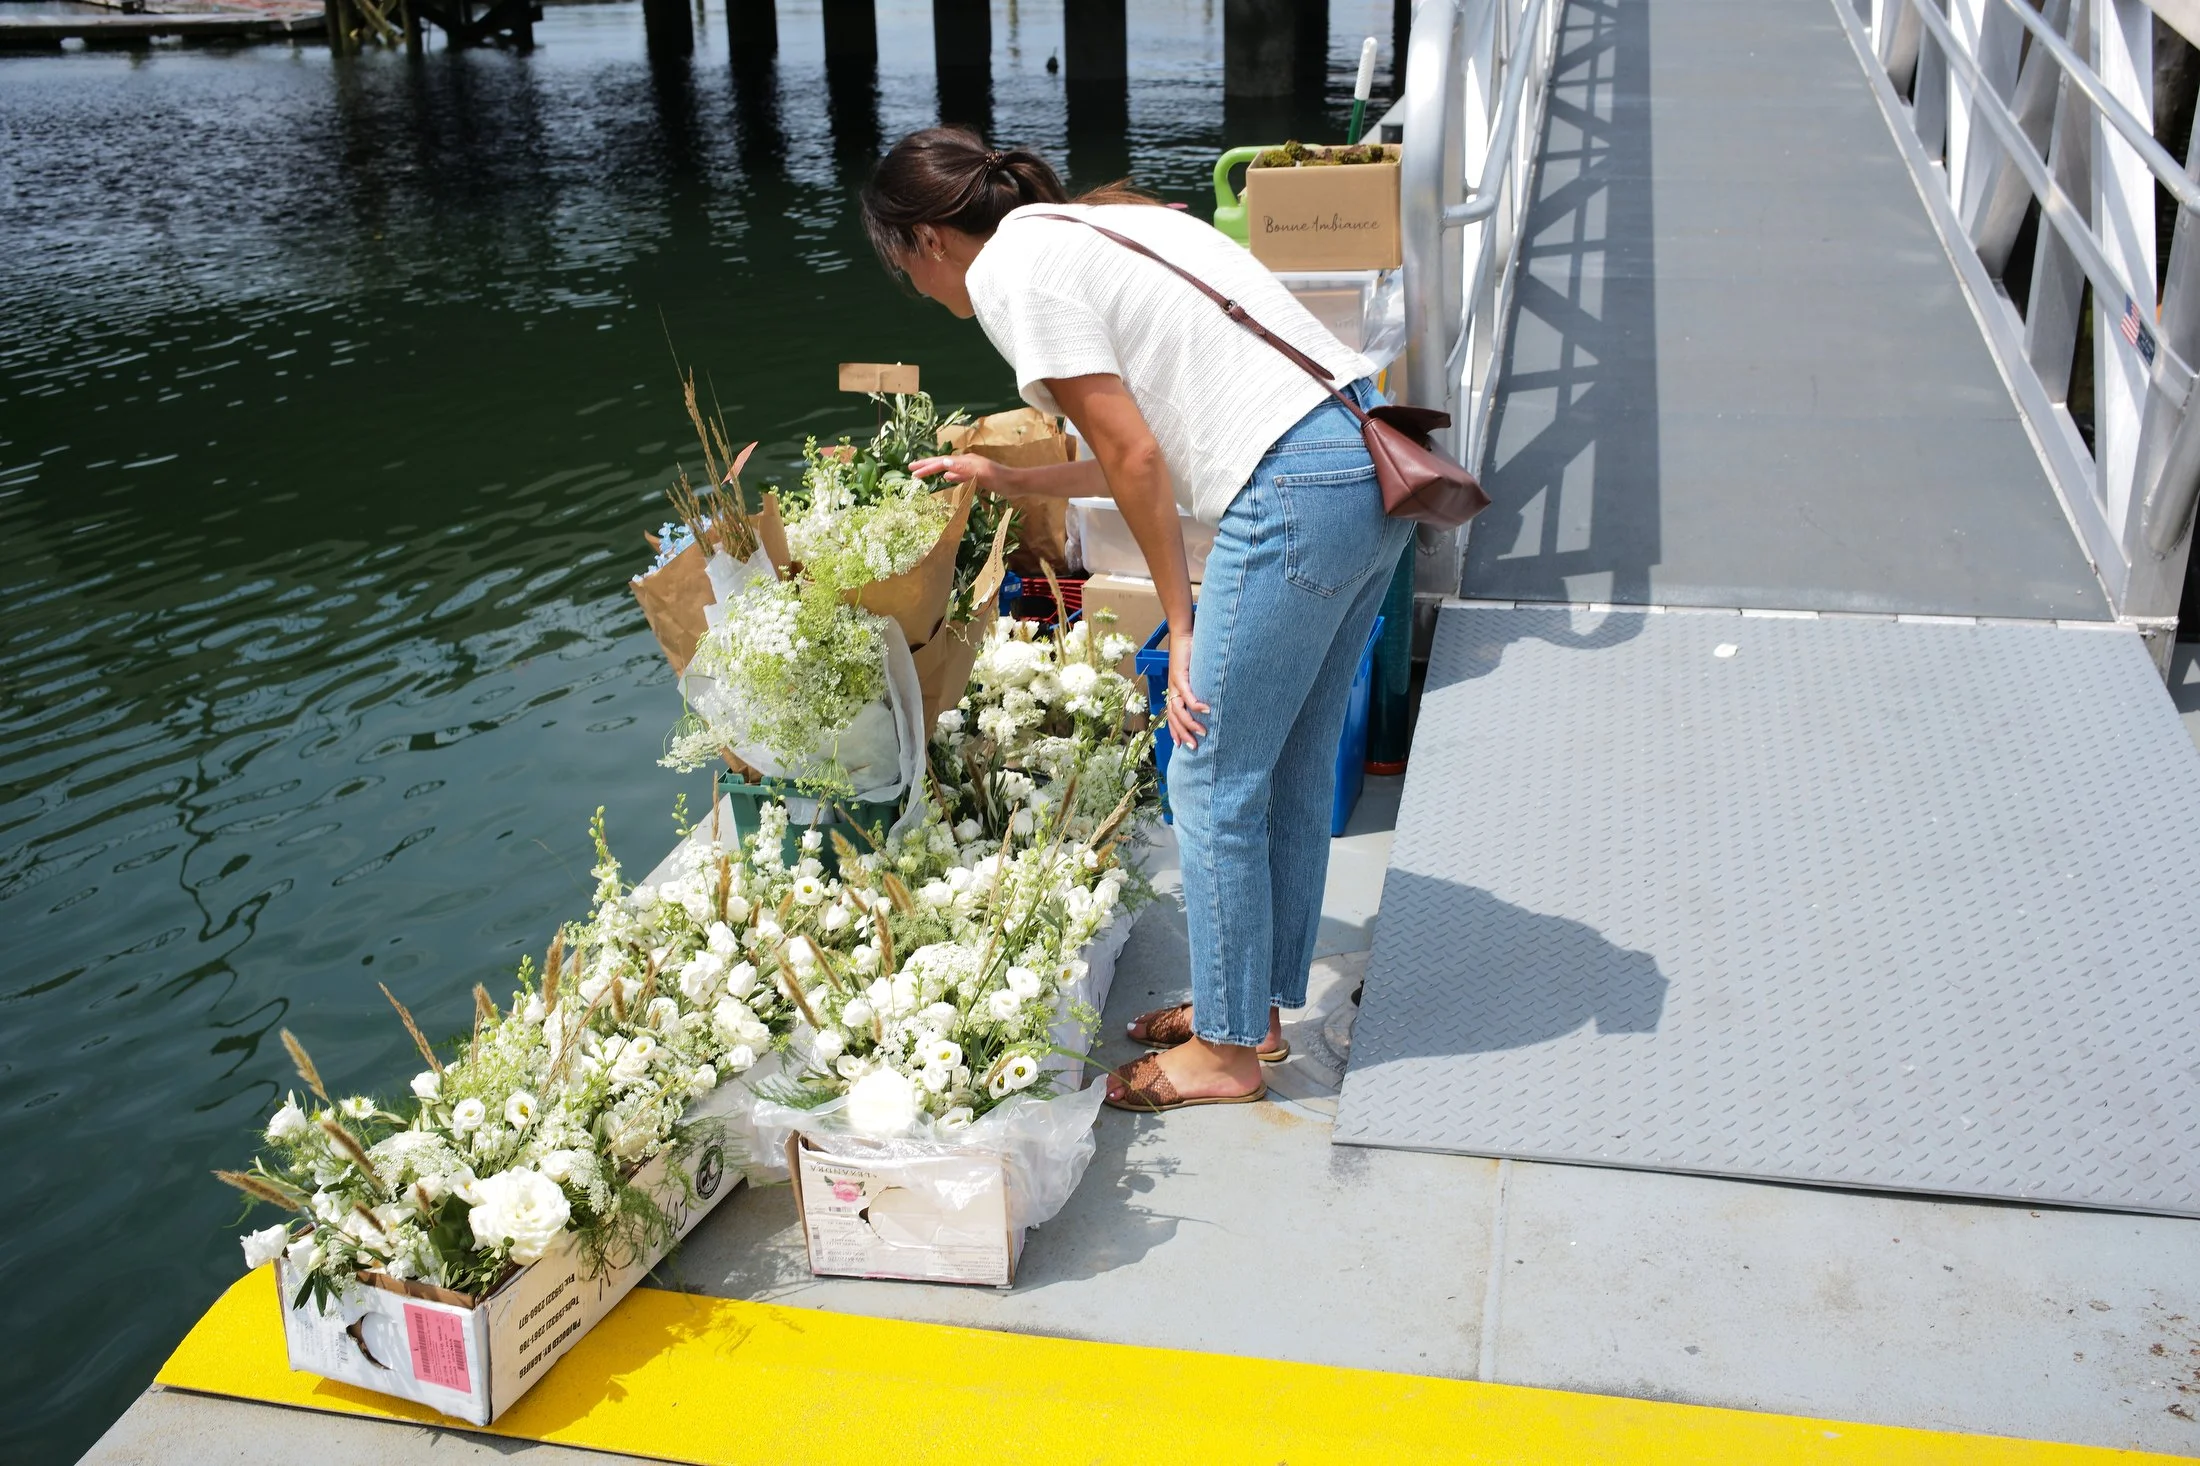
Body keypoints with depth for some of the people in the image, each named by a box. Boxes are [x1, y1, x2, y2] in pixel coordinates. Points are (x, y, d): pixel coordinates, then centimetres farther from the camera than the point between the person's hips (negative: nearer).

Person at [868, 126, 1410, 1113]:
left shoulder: (1012, 272, -4)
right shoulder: (1098, 228, 24)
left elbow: (1137, 457, -9)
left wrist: (1180, 622, -2)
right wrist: (1010, 481, 33)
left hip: (1295, 501, -10)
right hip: (1370, 463, 10)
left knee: (1213, 783, 3)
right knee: (1292, 772, 18)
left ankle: (1226, 1050, 17)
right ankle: (1259, 1006, 33)